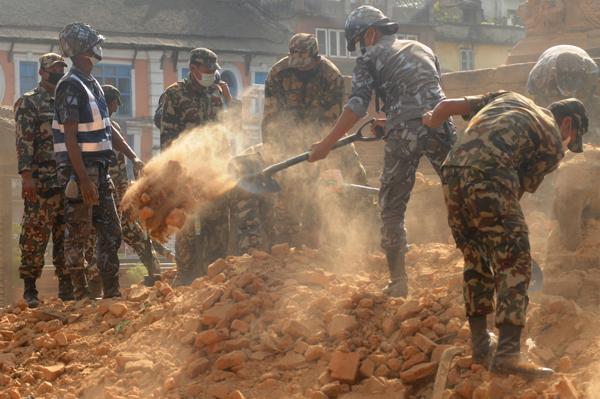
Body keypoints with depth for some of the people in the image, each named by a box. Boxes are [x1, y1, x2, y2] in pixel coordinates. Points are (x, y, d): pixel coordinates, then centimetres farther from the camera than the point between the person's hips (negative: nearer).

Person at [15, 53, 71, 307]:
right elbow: (24, 141, -9)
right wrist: (26, 174, -18)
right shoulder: (28, 103, 0)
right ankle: (30, 290, -1)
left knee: (68, 237, 6)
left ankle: (67, 286, 11)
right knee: (35, 237, -5)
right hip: (41, 182, -6)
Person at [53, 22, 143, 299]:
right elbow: (70, 138, -19)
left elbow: (107, 130, 22)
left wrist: (133, 157, 16)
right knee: (78, 235, -4)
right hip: (79, 170, -9)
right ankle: (80, 295, 0)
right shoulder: (71, 87, -13)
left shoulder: (92, 85, 16)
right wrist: (83, 179, -23)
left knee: (110, 231, 9)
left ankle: (112, 293, 13)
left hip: (99, 169, 9)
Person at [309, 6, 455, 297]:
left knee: (392, 208, 9)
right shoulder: (423, 50, 26)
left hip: (404, 133, -4)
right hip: (440, 127, 4)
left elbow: (357, 106, -1)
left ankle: (398, 281, 6)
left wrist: (327, 144, 1)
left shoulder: (370, 57, 11)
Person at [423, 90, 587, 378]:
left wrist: (431, 122, 48)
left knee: (477, 262, 20)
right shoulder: (553, 143, 15)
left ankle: (480, 343, 22)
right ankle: (508, 352, -11)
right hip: (488, 178, -7)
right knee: (515, 264, -2)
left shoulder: (510, 98, 30)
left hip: (452, 172, 7)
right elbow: (523, 187, 13)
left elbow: (448, 105, 28)